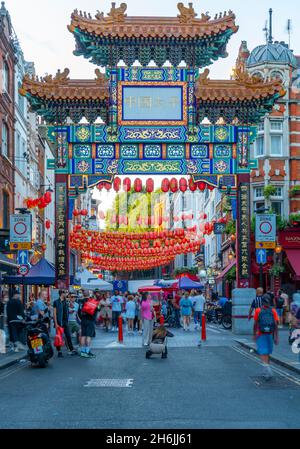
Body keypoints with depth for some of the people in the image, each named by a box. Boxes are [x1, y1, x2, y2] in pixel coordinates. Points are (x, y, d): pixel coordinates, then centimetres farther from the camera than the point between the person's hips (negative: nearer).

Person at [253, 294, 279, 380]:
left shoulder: (258, 310, -4)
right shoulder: (273, 311, -1)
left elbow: (255, 324, -4)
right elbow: (276, 325, -4)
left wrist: (254, 335, 6)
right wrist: (276, 337, 0)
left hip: (260, 335, -3)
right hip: (270, 335, 3)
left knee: (263, 353, -6)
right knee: (267, 353, 17)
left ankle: (268, 370, -24)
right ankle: (267, 372, 26)